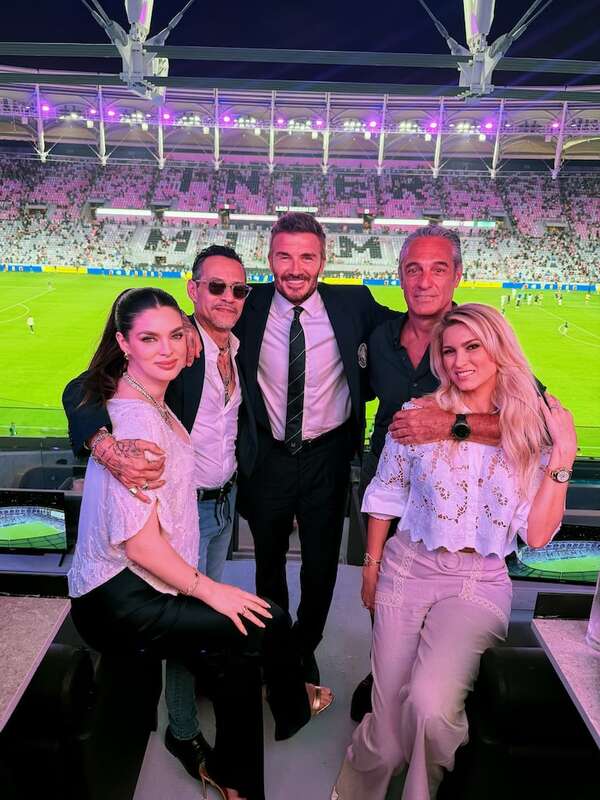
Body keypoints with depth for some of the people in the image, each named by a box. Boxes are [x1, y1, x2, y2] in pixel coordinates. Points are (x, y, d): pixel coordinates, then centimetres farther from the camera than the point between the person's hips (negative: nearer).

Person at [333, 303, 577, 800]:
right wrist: (372, 565, 11)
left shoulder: (532, 431, -1)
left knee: (431, 707, -22)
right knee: (390, 719, 1)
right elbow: (385, 496, 7)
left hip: (479, 582, 0)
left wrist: (563, 458, -12)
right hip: (408, 571, 1)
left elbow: (536, 535, -5)